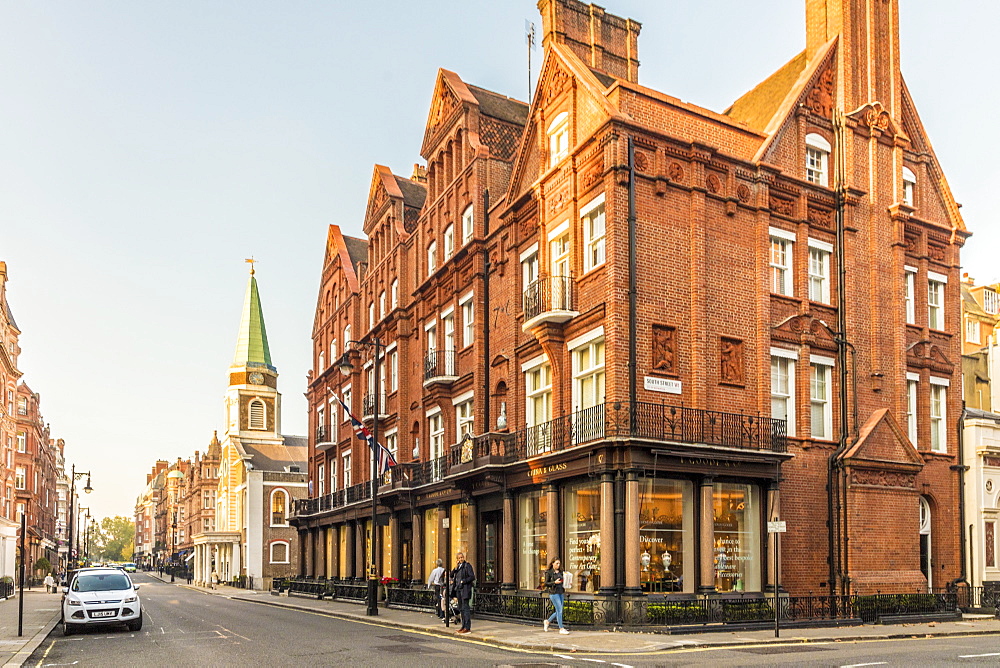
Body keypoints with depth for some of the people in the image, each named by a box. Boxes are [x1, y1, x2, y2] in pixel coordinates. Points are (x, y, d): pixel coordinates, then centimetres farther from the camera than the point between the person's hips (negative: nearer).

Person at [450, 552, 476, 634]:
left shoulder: (467, 565, -7)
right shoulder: (458, 566, 15)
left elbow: (472, 577, -12)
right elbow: (451, 575, 12)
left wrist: (463, 581, -14)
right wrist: (455, 568, -2)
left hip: (465, 589, -8)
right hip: (458, 589, 8)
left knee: (465, 608, -9)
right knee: (461, 608, 11)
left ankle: (467, 628, -9)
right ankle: (463, 626, 18)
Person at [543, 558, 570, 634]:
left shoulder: (560, 572, 13)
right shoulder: (549, 572, -4)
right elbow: (546, 583, -6)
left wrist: (566, 583, 2)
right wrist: (554, 582, -19)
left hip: (561, 592, 7)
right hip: (554, 593, -7)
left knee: (558, 611, 10)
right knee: (559, 610, -9)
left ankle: (547, 621, 31)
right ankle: (561, 629, -2)